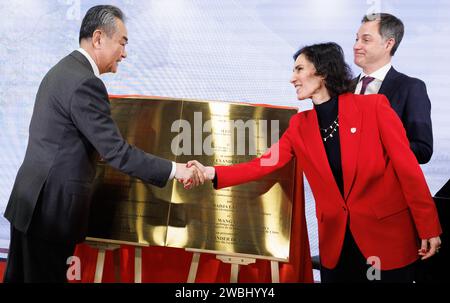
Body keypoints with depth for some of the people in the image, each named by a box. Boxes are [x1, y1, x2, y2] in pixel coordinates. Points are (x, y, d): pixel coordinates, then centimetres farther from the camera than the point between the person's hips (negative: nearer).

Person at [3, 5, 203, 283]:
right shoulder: (85, 83, -19)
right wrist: (174, 170, -14)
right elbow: (116, 152, -20)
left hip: (33, 199, 10)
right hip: (51, 207, -10)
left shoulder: (63, 70, 13)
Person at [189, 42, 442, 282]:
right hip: (336, 242, 4)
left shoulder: (374, 106, -9)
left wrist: (428, 228, -9)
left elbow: (408, 167, -9)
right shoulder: (300, 125, 4)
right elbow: (264, 164, -2)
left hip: (388, 237, -4)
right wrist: (212, 173, -15)